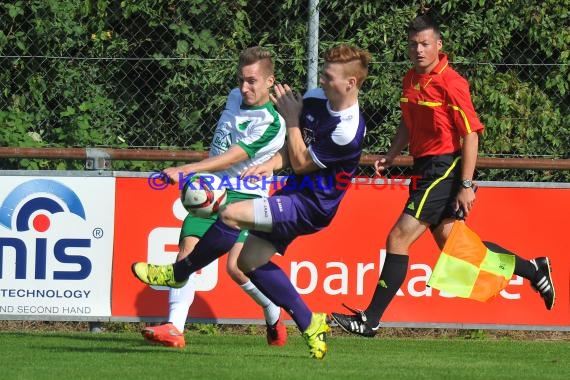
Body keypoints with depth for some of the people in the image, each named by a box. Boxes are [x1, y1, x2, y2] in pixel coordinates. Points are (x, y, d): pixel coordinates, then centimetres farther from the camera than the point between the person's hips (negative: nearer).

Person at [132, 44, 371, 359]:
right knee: (251, 260, 10)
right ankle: (310, 324, 17)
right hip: (295, 194, 10)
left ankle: (178, 273, 0)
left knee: (231, 215, -20)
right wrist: (271, 164, -7)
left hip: (309, 207, -10)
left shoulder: (347, 131, -25)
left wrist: (291, 118, -12)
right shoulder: (315, 98, 1)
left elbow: (301, 163, -15)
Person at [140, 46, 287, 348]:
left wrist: (185, 171, -32)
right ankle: (174, 328, -19)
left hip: (246, 195, -6)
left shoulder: (271, 122, -15)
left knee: (236, 266, -18)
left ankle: (275, 317, 11)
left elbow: (230, 159, -24)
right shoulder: (235, 97, 9)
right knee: (187, 250, -13)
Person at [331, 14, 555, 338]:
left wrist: (466, 186, -19)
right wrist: (391, 156, 9)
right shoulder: (411, 80, 10)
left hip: (445, 170, -9)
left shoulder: (451, 83, -15)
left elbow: (471, 135, -16)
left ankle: (371, 320, -8)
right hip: (426, 170, 9)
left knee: (399, 238, -12)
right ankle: (533, 269, 27)